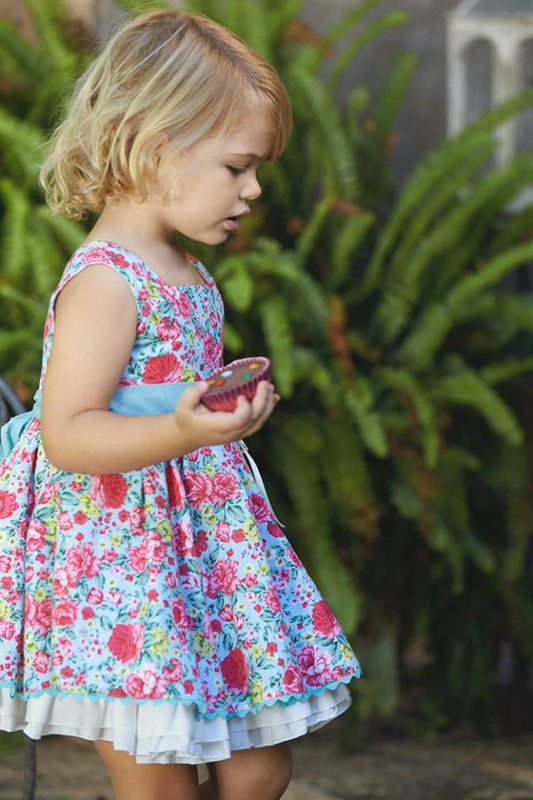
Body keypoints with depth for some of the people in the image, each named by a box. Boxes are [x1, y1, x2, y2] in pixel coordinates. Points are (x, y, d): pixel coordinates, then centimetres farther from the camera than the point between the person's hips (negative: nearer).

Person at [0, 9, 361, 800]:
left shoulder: (186, 274, 11)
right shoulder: (103, 282, -18)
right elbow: (66, 434, -25)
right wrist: (182, 431, -37)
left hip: (204, 544, 9)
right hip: (122, 565, -9)